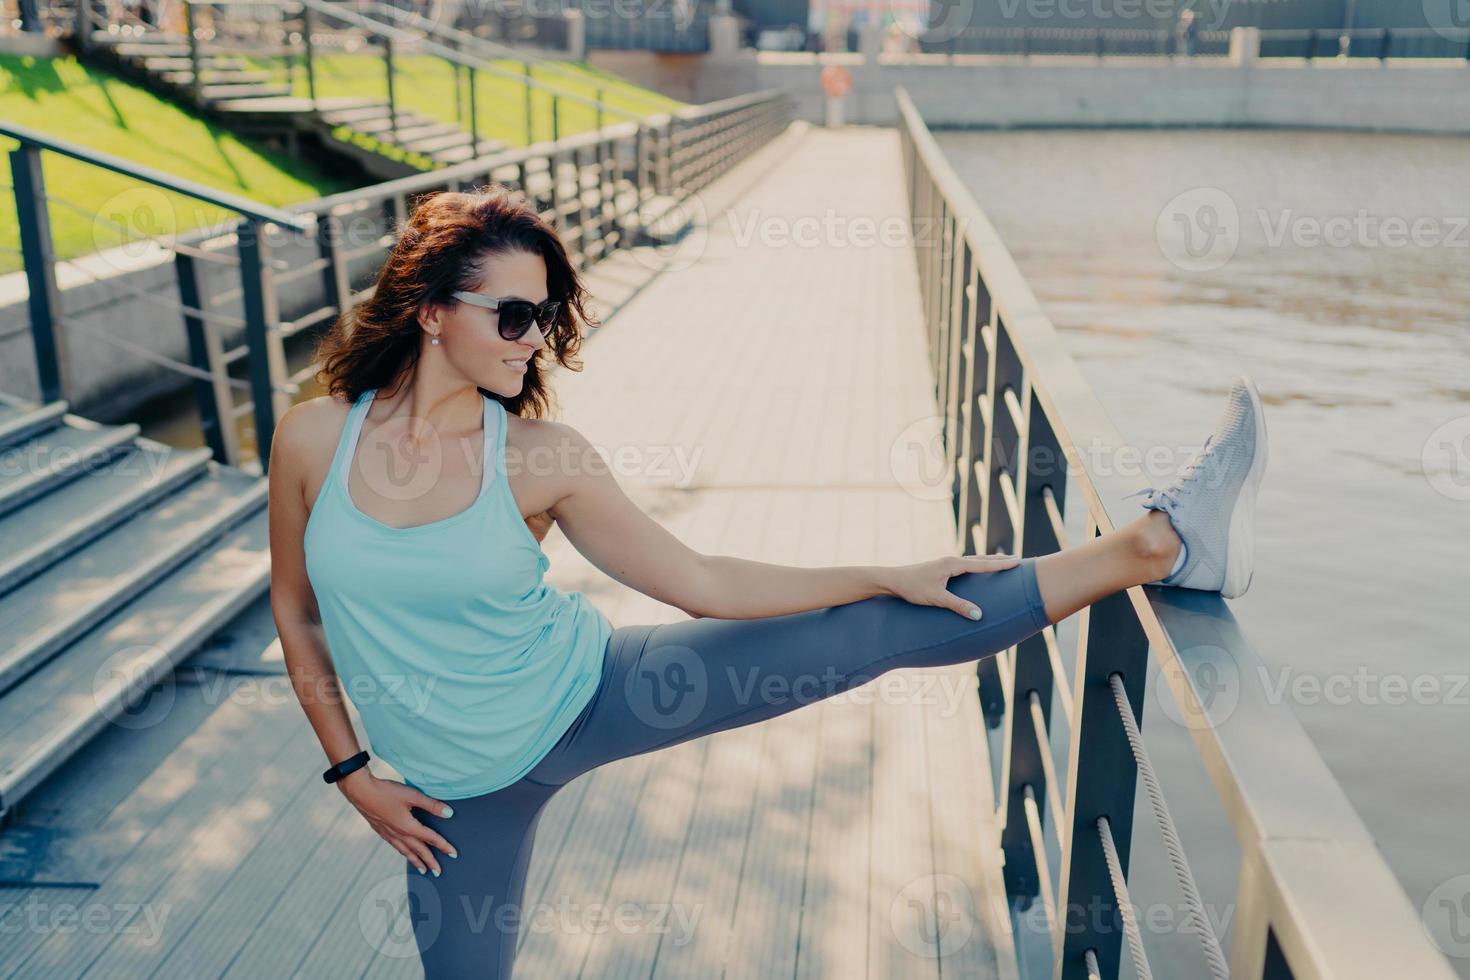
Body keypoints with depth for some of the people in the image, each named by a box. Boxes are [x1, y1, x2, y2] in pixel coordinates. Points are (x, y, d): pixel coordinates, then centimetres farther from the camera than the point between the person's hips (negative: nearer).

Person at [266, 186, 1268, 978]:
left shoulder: (541, 458, -12)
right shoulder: (313, 438, -11)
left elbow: (702, 583, -8)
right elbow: (297, 612, 3)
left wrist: (888, 574, -9)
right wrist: (351, 773, 2)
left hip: (588, 690, -1)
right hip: (467, 789, 2)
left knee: (886, 629, -10)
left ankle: (1156, 545, -5)